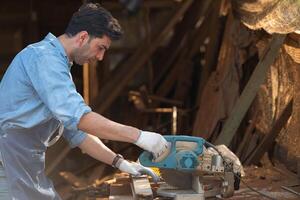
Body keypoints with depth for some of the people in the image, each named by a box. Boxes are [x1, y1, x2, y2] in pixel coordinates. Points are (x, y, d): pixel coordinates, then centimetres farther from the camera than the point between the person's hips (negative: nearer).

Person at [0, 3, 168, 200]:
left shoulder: (56, 62, 20)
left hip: (27, 169, 10)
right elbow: (77, 117, -24)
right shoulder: (44, 57, -13)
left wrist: (119, 162, 13)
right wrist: (138, 136, -22)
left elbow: (76, 131, 22)